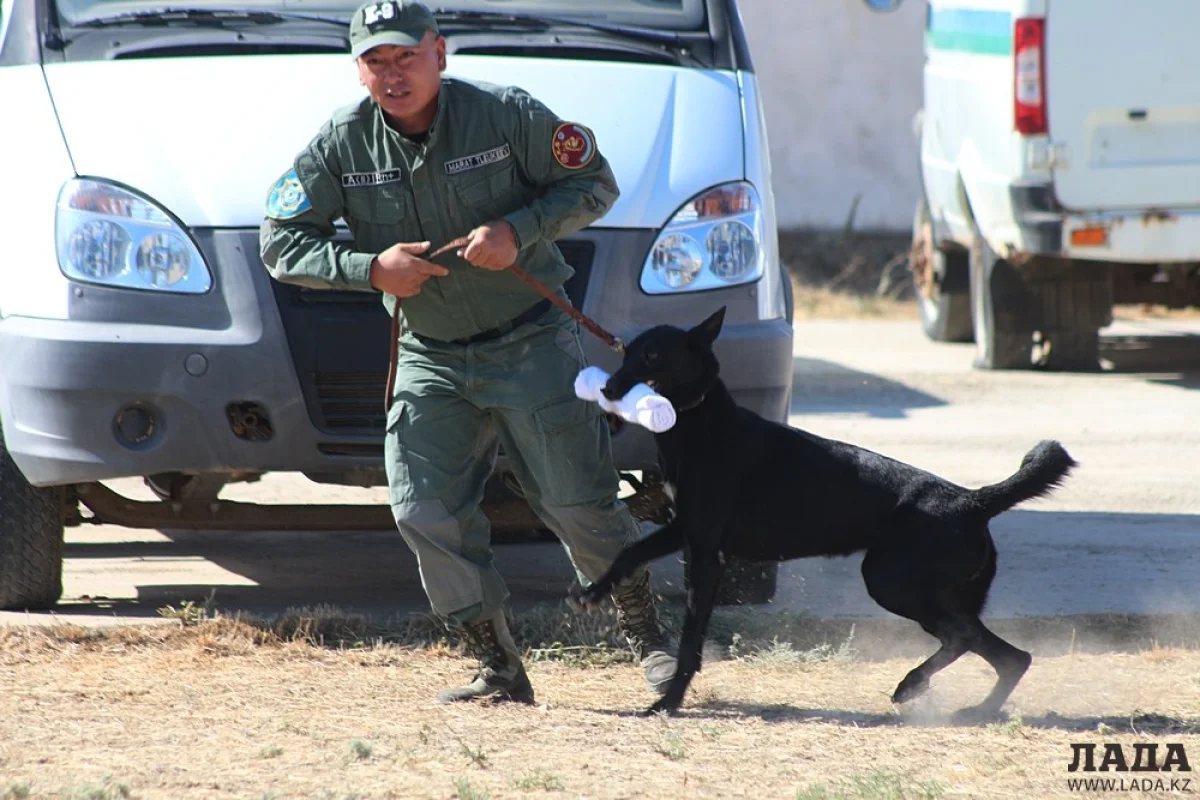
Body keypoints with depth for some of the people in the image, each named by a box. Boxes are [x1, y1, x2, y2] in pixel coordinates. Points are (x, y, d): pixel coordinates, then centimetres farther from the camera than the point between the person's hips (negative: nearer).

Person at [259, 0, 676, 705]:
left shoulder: (506, 115, -11)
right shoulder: (340, 145, -6)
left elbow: (594, 184, -3)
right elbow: (281, 243, -4)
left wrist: (519, 230, -20)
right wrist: (370, 269, -19)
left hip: (533, 344, -3)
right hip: (431, 361, 3)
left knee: (579, 503, -3)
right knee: (426, 513, -7)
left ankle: (648, 637, 18)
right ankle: (500, 669, 5)